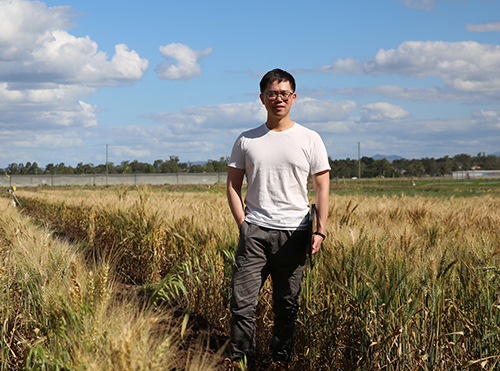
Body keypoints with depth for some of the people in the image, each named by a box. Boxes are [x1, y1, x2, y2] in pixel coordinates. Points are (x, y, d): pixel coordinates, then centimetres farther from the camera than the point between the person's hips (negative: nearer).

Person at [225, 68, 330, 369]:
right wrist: (243, 224, -2)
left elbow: (322, 187, 4)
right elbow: (233, 185, 11)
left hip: (293, 232, 0)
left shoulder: (310, 139, 6)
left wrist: (321, 231, -7)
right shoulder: (246, 141, 10)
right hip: (254, 231, 0)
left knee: (288, 305, 6)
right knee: (243, 301, -7)